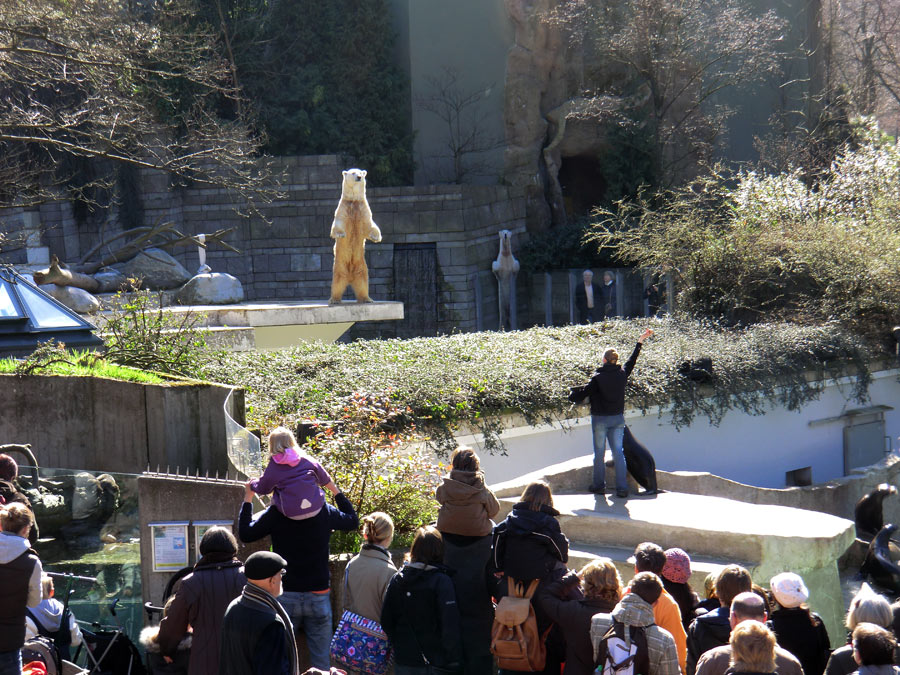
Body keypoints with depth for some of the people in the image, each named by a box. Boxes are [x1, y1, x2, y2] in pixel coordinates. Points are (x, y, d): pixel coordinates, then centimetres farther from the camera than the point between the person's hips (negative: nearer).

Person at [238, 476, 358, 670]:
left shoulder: (275, 512, -8)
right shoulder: (326, 511, -3)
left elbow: (245, 534, 2)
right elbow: (353, 521, 15)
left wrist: (248, 498, 9)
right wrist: (335, 490, 20)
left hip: (286, 596, -1)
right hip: (319, 596, 1)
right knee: (322, 661, 7)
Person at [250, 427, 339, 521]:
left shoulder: (273, 468, -3)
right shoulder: (308, 460, 6)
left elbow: (262, 489, 11)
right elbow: (325, 480, 16)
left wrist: (252, 482, 34)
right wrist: (338, 495, 32)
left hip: (293, 514, -2)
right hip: (316, 509, 2)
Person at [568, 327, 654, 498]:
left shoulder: (598, 378, -15)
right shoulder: (622, 374, -3)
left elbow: (583, 393, -10)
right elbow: (632, 361, 14)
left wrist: (572, 395, 12)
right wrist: (640, 341, 26)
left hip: (600, 419, -4)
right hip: (618, 418, 4)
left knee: (599, 453, 9)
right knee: (618, 452, 4)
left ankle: (599, 485, 16)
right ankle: (622, 488, 0)